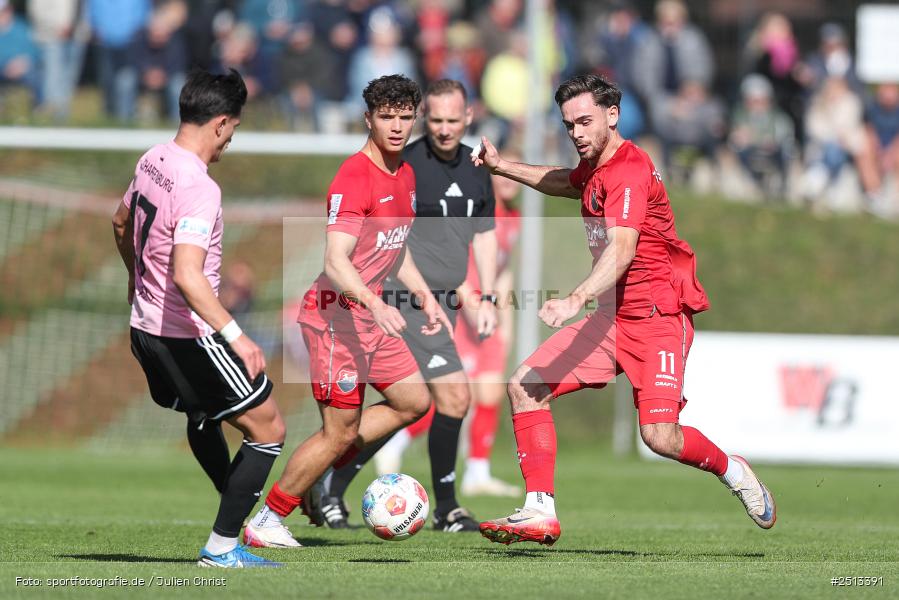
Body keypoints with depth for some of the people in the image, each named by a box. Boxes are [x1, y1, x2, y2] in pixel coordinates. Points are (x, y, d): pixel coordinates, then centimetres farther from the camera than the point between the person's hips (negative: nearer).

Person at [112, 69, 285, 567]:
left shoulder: (151, 161, 4)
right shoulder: (199, 188, -24)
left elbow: (121, 223, 23)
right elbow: (187, 275, -33)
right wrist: (236, 336, -34)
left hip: (145, 325, 9)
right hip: (187, 335, -9)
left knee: (204, 417, 30)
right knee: (268, 429, 1)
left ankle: (244, 516, 42)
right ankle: (220, 549, 2)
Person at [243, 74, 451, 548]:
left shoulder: (405, 175, 10)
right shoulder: (354, 179, -20)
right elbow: (335, 263, -29)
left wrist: (425, 297, 17)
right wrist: (376, 305, -42)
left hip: (371, 313, 9)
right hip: (337, 314, -9)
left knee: (414, 402, 14)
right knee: (339, 431, -6)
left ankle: (315, 474, 19)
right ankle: (265, 523, 6)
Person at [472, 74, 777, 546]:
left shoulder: (629, 170, -18)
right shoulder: (596, 167, 12)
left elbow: (621, 250, -33)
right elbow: (567, 183, 39)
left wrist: (577, 299, -47)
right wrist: (502, 166, 39)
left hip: (657, 315, -9)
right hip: (611, 315, 9)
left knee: (660, 437, -19)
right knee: (525, 386, -4)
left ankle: (731, 471, 13)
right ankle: (540, 512, -4)